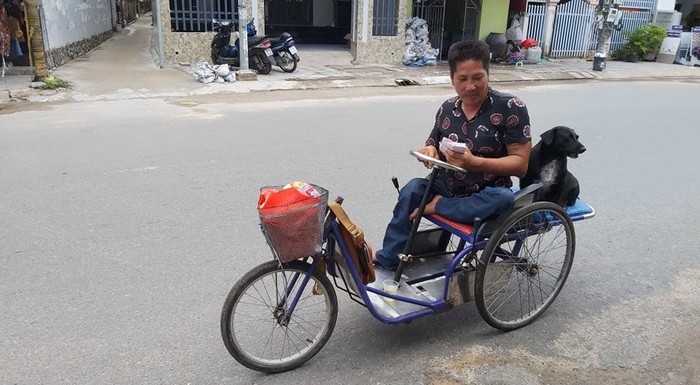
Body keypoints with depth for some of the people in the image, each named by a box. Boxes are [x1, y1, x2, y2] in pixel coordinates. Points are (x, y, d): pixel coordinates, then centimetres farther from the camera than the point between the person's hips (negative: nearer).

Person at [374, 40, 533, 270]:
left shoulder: (511, 108, -11)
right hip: (446, 189, 4)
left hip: (486, 196, -3)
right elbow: (434, 148, 13)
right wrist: (428, 152, -13)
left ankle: (438, 206, -17)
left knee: (504, 199, -35)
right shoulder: (447, 108, 3)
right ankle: (386, 261, -19)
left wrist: (474, 162, -29)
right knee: (413, 189, -25)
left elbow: (521, 164, -14)